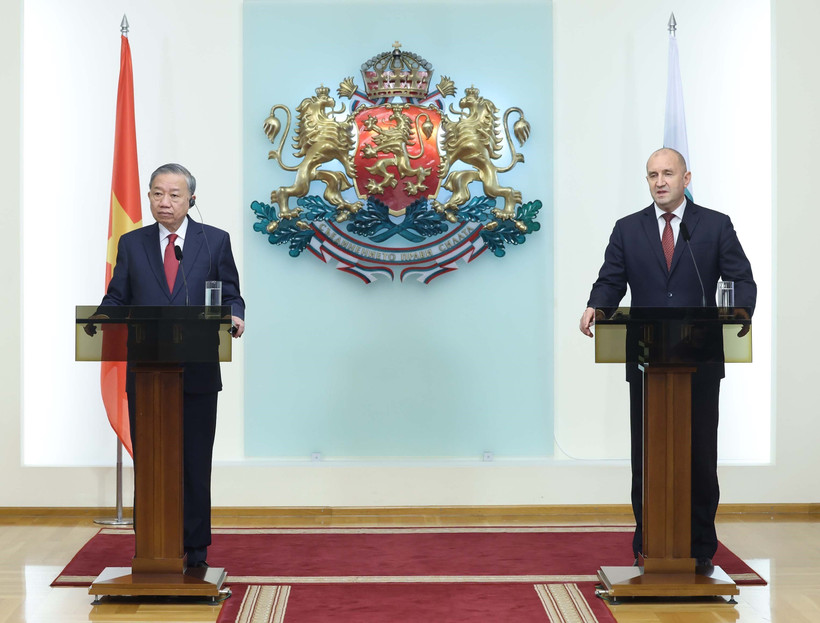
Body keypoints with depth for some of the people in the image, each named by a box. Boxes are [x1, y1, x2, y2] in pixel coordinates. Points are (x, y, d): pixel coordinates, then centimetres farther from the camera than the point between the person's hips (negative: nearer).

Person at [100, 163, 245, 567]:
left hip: (197, 374, -1)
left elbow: (230, 295, 6)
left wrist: (234, 317, -16)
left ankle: (195, 550, 13)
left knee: (195, 463, 4)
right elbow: (117, 299, 8)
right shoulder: (131, 244, 10)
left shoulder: (216, 241, 6)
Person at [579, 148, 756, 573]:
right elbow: (611, 281, 5)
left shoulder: (716, 226, 5)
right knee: (646, 458, 5)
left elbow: (741, 280, 1)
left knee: (700, 456, 5)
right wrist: (595, 308, -17)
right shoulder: (628, 229, 9)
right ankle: (647, 549, 14)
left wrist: (740, 311, -21)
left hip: (700, 363, -1)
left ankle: (701, 550, 16)